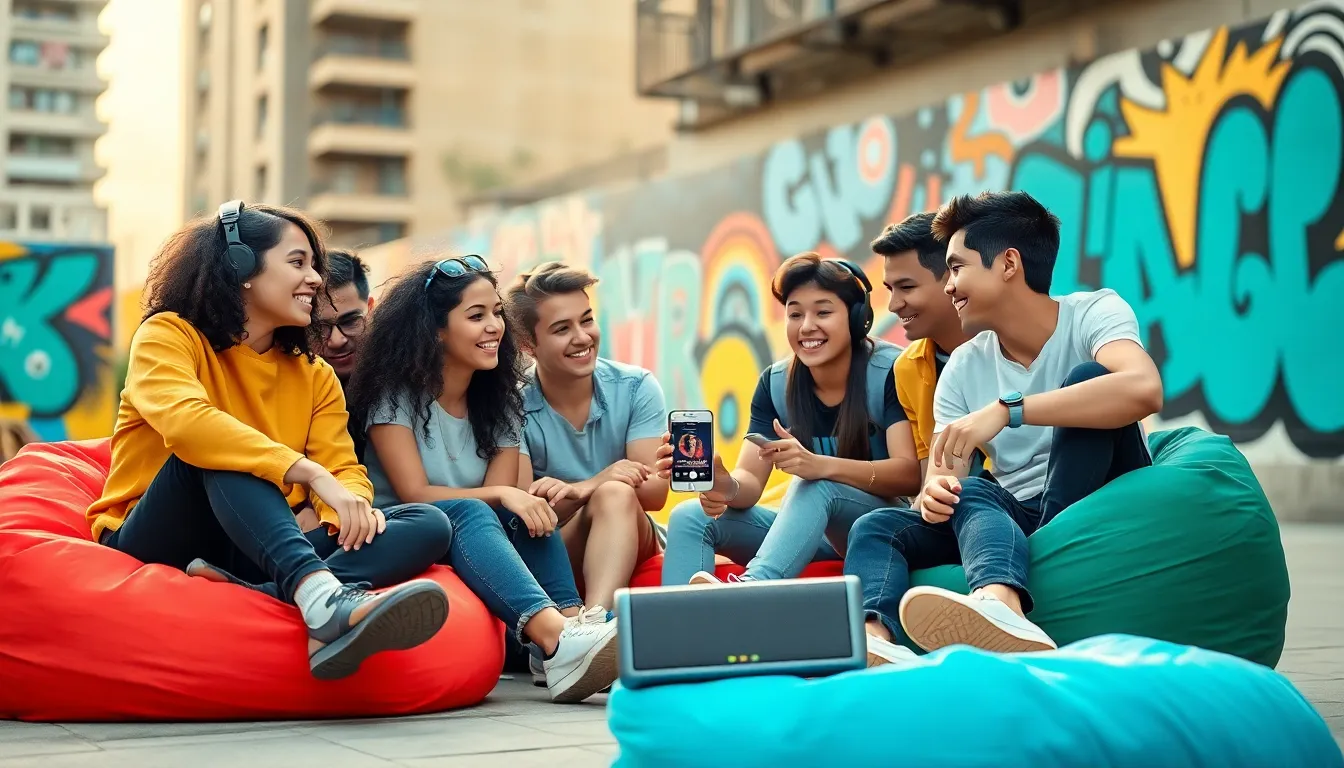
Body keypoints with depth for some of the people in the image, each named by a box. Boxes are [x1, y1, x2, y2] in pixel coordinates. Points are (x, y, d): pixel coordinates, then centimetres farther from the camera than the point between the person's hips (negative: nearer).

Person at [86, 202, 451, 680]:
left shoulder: (314, 375, 14)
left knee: (428, 526, -15)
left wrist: (351, 505, -24)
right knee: (216, 451, -32)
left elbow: (343, 469, 1)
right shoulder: (168, 335, -4)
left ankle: (257, 596, -42)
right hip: (157, 548, -4)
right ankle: (319, 594, -53)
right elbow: (185, 422, -25)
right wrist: (311, 473, -34)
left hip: (260, 555, 5)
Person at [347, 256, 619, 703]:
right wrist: (500, 494, -26)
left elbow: (505, 500, -1)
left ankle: (574, 622, -45)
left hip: (475, 554, 5)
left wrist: (525, 499, -25)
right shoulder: (396, 393, -5)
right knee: (466, 514, -35)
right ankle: (558, 640, -58)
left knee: (526, 509, -24)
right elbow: (415, 495, -15)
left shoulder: (500, 401, 9)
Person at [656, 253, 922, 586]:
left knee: (816, 485, -36)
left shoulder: (889, 371, -13)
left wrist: (819, 465, -40)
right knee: (689, 517, -14)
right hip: (811, 527, 5)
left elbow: (910, 474, -24)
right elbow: (751, 480, -7)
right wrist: (726, 486, -33)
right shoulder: (776, 383, 2)